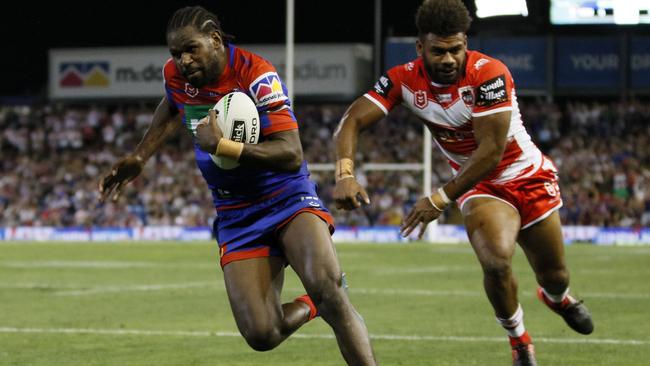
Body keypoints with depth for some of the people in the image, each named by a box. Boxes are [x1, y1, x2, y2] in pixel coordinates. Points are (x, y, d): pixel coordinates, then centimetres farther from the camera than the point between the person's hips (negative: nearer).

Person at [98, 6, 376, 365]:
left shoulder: (257, 75, -20)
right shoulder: (175, 75, -2)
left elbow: (291, 156, -29)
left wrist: (221, 146, -35)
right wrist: (139, 157, 22)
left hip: (287, 198, -4)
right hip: (235, 215, 5)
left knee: (325, 285, -35)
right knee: (261, 335, -13)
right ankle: (310, 308, 20)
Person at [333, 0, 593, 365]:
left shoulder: (488, 74, -30)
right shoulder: (405, 79, -17)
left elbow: (491, 153, -31)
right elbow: (353, 120, -21)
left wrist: (440, 201, -30)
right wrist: (346, 174, -40)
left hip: (529, 177, -1)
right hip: (479, 186, 1)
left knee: (555, 275, 15)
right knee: (496, 261, -28)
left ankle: (557, 298, 56)